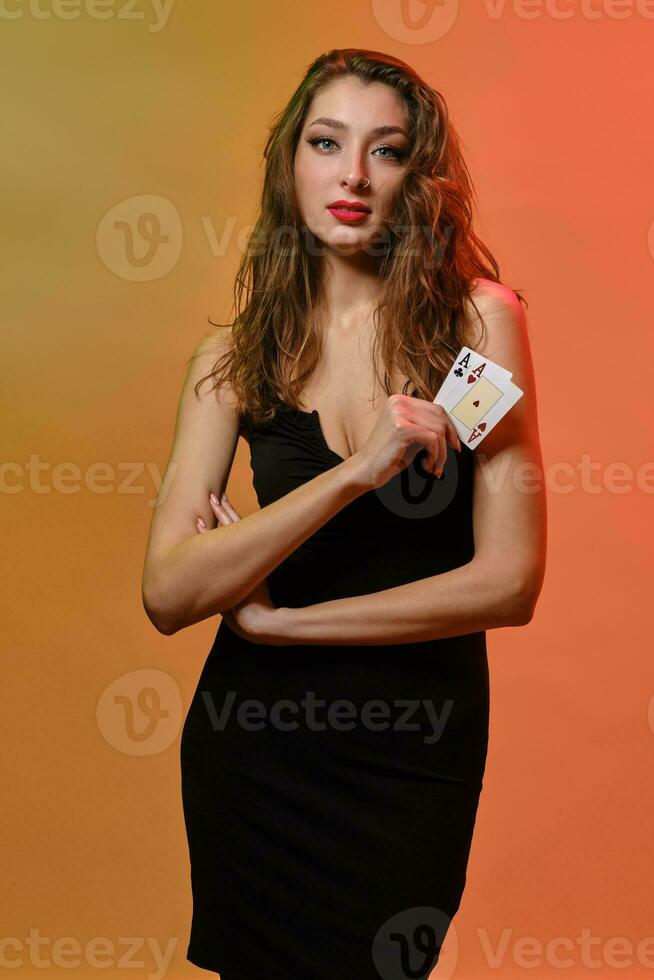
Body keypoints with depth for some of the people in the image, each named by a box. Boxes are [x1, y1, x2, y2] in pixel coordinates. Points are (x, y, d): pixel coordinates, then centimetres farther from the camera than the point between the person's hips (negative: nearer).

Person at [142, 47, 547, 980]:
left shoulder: (478, 317, -11)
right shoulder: (239, 350, -5)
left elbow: (509, 581, -16)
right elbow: (167, 595, -15)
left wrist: (277, 619, -13)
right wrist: (353, 471, -27)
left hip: (419, 752, -2)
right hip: (255, 734, 2)